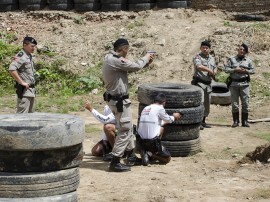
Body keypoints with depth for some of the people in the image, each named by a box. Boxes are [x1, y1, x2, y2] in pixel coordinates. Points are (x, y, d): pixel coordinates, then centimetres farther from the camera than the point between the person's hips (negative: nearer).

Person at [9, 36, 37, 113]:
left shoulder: (29, 56, 14)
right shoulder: (21, 56, -14)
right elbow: (12, 69, -28)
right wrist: (21, 82, -23)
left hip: (31, 90, 10)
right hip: (24, 90, -10)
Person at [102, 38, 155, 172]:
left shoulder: (110, 58, 10)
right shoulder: (116, 61, -22)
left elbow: (130, 67, 17)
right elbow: (136, 66, -15)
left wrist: (146, 61, 13)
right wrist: (146, 58, 3)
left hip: (115, 99, 11)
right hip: (119, 101, -11)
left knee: (128, 128, 21)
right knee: (124, 131, -5)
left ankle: (131, 157, 32)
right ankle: (115, 162, -3)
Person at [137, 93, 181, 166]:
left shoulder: (145, 108, 14)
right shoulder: (159, 108, -6)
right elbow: (168, 119, 11)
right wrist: (174, 117, 33)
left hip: (141, 141, 6)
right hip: (152, 141, -6)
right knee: (167, 158, 14)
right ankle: (149, 153, -8)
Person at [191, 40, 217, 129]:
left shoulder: (212, 58, 15)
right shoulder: (197, 57, -8)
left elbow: (215, 68, 25)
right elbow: (199, 66, -27)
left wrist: (214, 72, 1)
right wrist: (209, 70, -19)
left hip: (208, 84, 7)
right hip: (199, 82, -7)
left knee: (207, 103, 11)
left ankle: (203, 121, 21)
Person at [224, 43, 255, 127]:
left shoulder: (248, 60, 8)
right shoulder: (232, 59, 5)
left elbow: (253, 70, 10)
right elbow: (226, 69, -1)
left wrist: (246, 71, -8)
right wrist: (235, 70, -14)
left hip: (244, 84, 1)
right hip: (234, 83, -1)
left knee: (245, 103, -1)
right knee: (234, 103, 2)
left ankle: (245, 121, 6)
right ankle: (235, 121, 10)